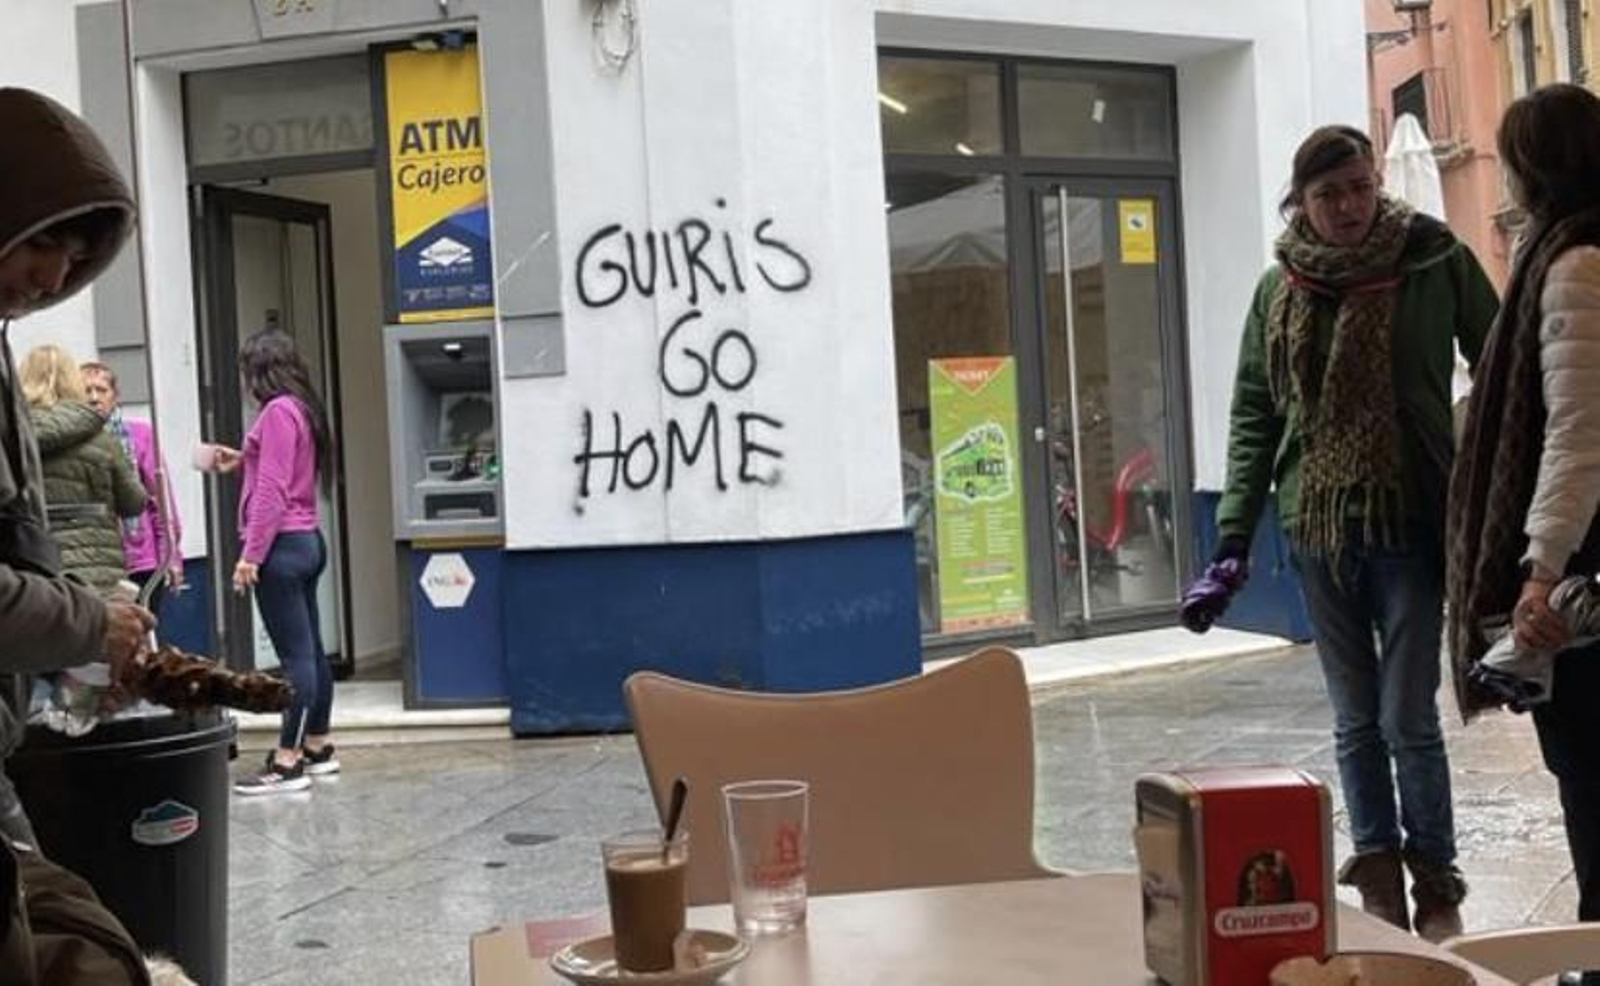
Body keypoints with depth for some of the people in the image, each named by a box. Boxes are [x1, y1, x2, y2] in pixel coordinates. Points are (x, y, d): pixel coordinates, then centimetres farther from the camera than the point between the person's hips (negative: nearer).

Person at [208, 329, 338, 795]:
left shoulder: (277, 411, -12)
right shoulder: (304, 408, 15)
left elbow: (272, 490, -17)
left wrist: (251, 553, -17)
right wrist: (243, 461, 25)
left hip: (281, 546, -10)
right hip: (306, 541, 10)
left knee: (295, 655, -11)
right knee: (310, 650, 13)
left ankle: (287, 764, -11)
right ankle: (317, 748, 20)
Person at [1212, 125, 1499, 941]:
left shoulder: (1437, 261, -3)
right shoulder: (1278, 289, 6)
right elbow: (1253, 415, 7)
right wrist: (1234, 532, -1)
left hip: (1412, 521, -3)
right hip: (1319, 528, 3)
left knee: (1410, 719, -1)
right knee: (1355, 722, 9)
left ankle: (1435, 886, 14)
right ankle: (1378, 879, 19)